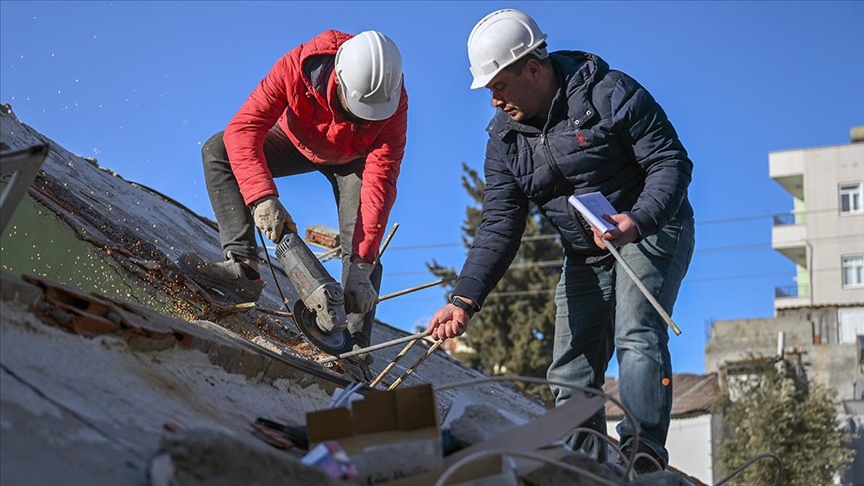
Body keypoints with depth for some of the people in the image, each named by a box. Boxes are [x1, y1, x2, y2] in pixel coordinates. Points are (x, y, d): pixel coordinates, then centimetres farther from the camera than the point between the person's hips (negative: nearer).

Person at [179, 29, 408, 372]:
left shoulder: (394, 106, -37)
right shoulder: (298, 67, -40)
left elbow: (379, 184, -39)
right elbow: (243, 128, -42)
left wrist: (361, 267, -46)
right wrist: (263, 197, -57)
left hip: (353, 161, -1)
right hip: (298, 140, 1)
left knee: (362, 246, -22)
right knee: (218, 151, -21)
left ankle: (355, 342, -18)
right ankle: (242, 266, -31)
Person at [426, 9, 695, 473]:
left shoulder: (609, 94, -18)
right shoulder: (505, 139, -2)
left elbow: (671, 162, -19)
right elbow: (498, 227, -7)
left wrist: (636, 220, -37)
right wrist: (464, 299, -20)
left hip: (651, 231, -6)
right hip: (585, 256, 6)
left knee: (636, 337, -26)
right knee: (571, 371, 2)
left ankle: (643, 452, -32)